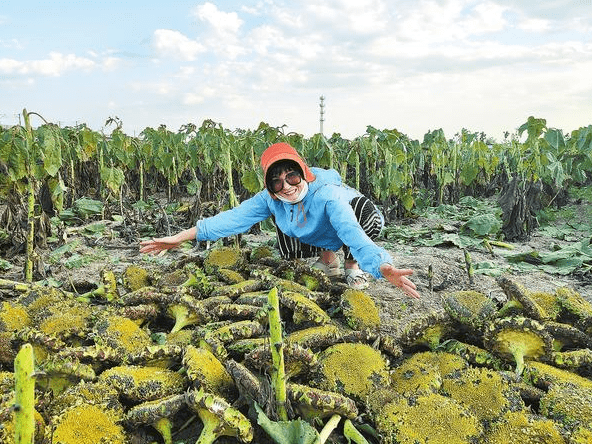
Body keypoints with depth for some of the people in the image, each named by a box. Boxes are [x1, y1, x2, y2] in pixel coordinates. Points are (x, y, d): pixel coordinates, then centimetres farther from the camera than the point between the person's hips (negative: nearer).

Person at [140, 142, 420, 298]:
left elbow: (352, 234, -58)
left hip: (356, 217, -5)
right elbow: (233, 218, -30)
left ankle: (352, 265, -7)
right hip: (316, 237, 5)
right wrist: (180, 237, -36)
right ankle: (327, 258, 14)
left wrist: (384, 269, -77)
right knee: (286, 251, -18)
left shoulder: (327, 195, -44)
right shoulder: (269, 200, -27)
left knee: (365, 210, -37)